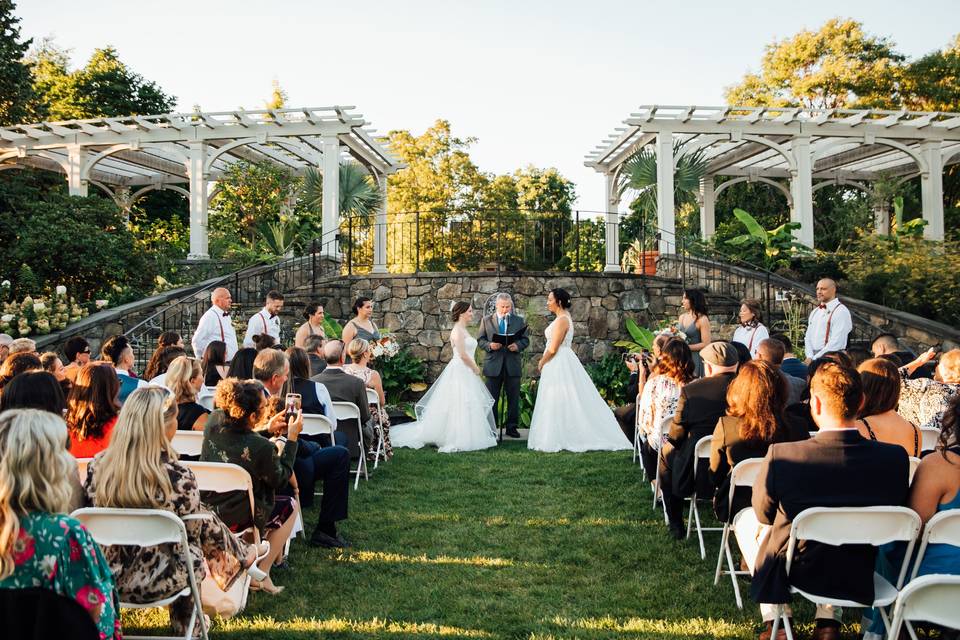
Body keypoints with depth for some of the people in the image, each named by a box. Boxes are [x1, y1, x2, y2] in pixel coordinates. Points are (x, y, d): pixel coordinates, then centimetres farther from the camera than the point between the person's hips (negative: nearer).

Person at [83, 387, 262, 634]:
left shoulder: (97, 466, -13)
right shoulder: (178, 478, -25)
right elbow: (192, 533, -9)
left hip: (105, 576, 5)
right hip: (156, 583, -4)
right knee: (204, 522, 23)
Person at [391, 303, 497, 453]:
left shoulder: (464, 330, 15)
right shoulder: (457, 330, -15)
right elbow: (463, 355, -20)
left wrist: (474, 368, 6)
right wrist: (475, 368, -8)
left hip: (466, 371, 10)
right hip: (460, 371, -10)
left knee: (468, 406, 12)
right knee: (459, 405, -6)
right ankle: (456, 440, 1)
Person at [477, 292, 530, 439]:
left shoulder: (519, 321, 8)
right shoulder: (486, 320, 6)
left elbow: (526, 340, 7)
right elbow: (480, 339, 4)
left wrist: (518, 346, -13)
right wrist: (489, 345, -15)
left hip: (513, 364, 1)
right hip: (493, 364, -1)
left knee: (513, 397, 5)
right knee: (491, 398, 4)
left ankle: (511, 427, 13)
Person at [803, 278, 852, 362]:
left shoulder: (841, 311, -6)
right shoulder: (815, 312, 17)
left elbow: (836, 342, -14)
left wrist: (814, 359, -13)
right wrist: (809, 357, -2)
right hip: (813, 358, 6)